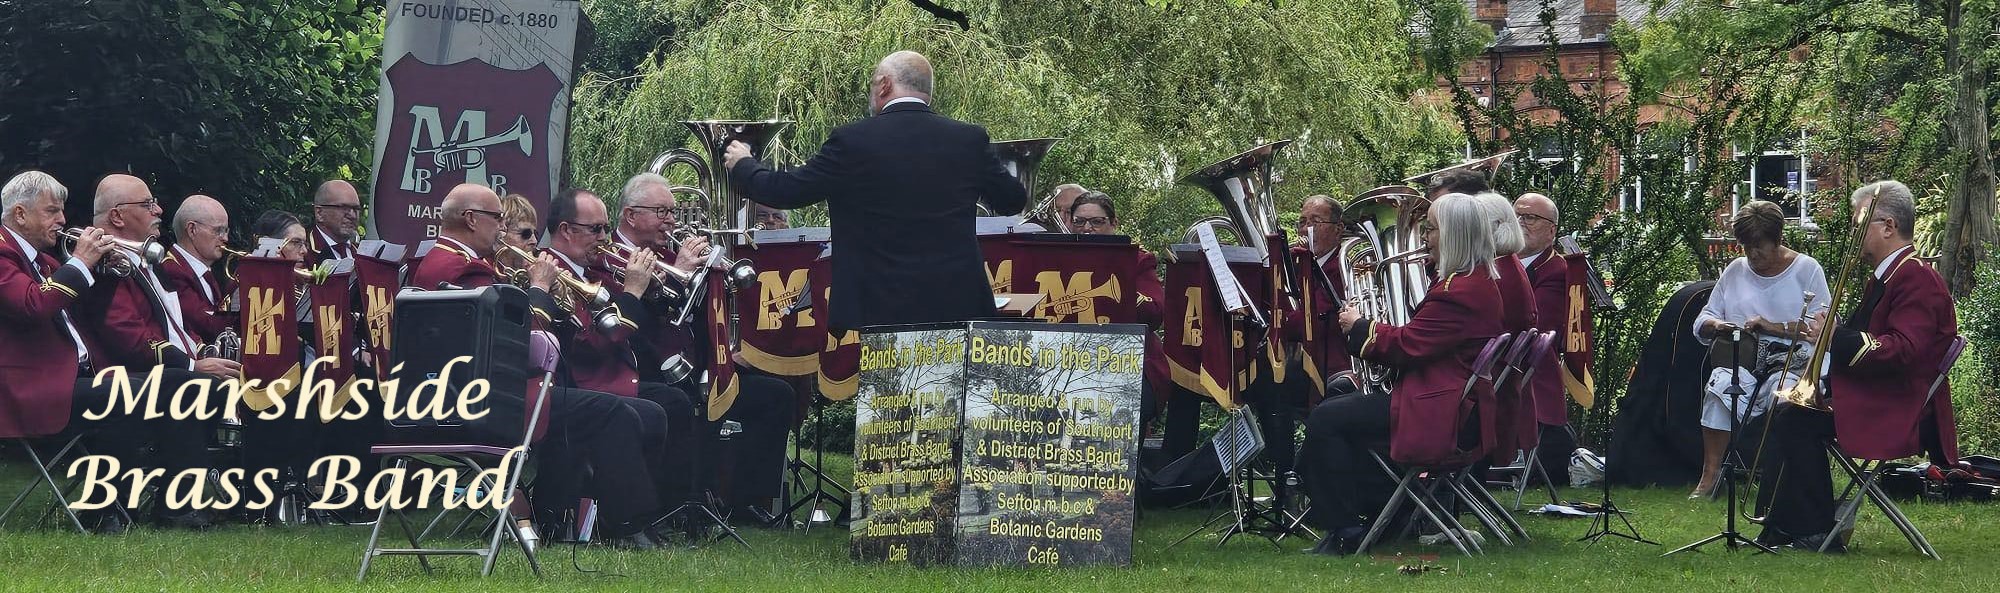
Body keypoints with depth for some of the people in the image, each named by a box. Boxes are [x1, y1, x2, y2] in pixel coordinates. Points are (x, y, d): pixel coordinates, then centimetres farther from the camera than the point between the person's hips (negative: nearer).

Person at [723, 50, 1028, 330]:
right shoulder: (970, 139, 1)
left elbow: (785, 191, 0)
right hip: (959, 306, 3)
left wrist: (742, 165, 21)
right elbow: (1013, 201, 13)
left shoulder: (853, 141, -8)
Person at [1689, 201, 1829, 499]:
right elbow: (1701, 325, 20)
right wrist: (1718, 325, -4)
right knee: (1720, 386, -32)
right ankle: (1710, 473, -34)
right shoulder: (1735, 271, 21)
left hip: (1791, 361, -3)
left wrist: (1775, 327, -13)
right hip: (1740, 360, 3)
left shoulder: (1807, 269, 7)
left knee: (1784, 394, -38)